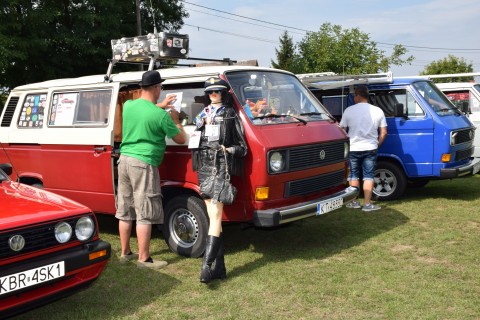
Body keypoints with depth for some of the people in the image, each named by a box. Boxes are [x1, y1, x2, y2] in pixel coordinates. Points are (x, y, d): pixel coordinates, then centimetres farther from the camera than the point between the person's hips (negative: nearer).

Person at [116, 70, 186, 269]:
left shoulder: (128, 105, 4)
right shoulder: (161, 115, -13)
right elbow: (181, 139, -1)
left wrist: (161, 106, 35)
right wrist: (175, 121, 15)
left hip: (124, 160, 7)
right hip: (143, 164, -7)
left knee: (125, 211, 14)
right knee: (145, 214, -1)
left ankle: (125, 252, 25)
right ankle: (143, 258, 3)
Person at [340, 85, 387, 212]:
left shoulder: (349, 110, -6)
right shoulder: (377, 111, -1)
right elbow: (383, 132, 1)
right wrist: (377, 144, 15)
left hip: (353, 149, 0)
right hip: (370, 148, 1)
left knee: (354, 175, 13)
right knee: (369, 176, 6)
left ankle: (354, 202, 17)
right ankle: (367, 204, 4)